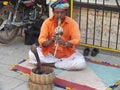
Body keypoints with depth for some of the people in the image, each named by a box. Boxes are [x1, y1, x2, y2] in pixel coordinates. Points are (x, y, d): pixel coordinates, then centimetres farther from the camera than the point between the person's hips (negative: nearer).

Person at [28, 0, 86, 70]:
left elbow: (76, 41, -20)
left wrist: (65, 43, -41)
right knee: (32, 54, -22)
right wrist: (50, 41, -37)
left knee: (81, 63, -29)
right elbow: (41, 40, -14)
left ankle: (52, 64, -15)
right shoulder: (47, 22, -7)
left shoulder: (72, 23, -11)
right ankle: (63, 62, -15)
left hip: (67, 53, -1)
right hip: (50, 52, 2)